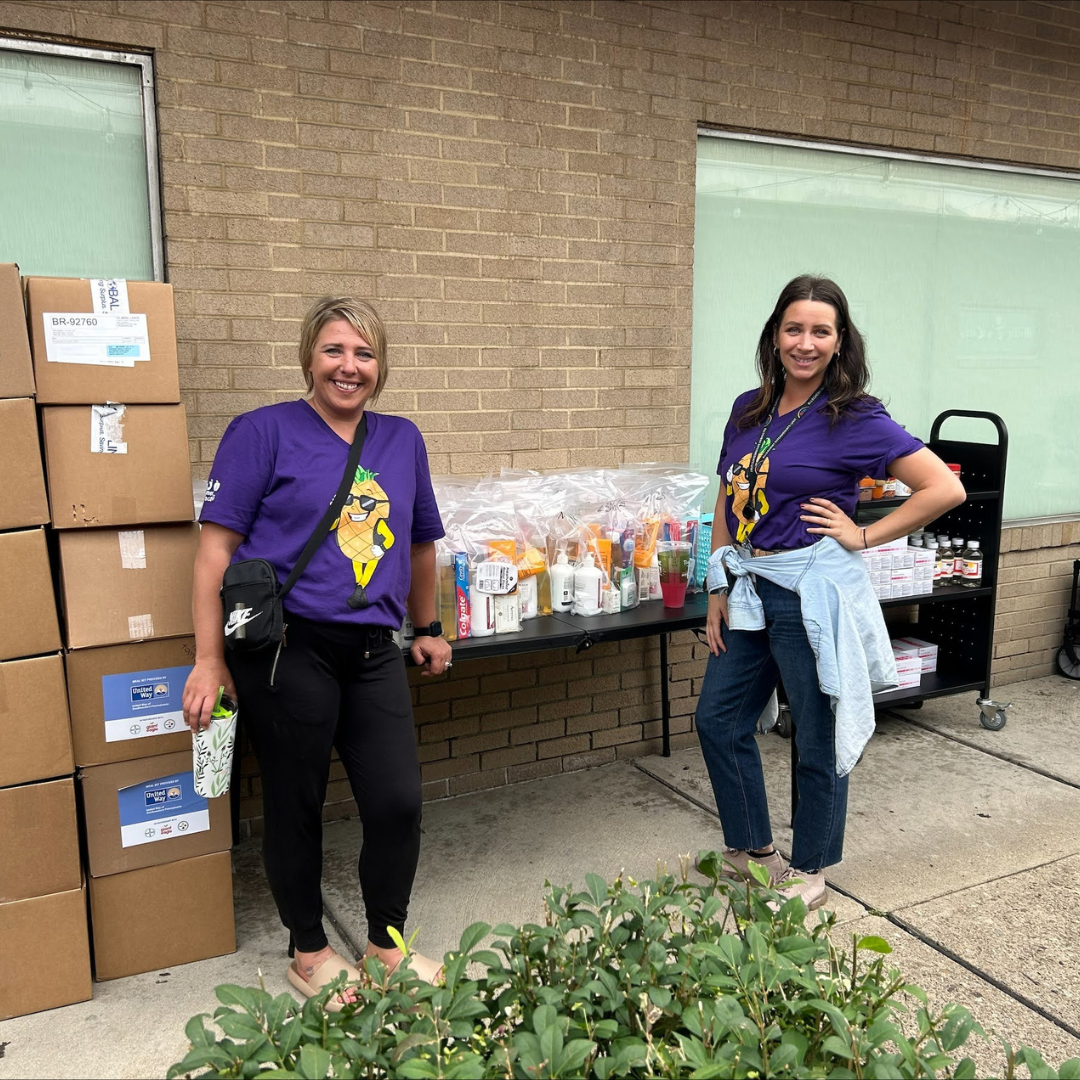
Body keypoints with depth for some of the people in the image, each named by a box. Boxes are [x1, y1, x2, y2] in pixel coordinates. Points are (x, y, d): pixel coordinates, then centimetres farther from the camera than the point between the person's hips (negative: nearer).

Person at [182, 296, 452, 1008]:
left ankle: (388, 943, 30)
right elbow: (217, 548, -6)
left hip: (373, 653, 4)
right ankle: (308, 953, 33)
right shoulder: (264, 431, -3)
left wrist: (428, 629, 28)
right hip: (287, 650, -4)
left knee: (399, 803, 4)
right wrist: (210, 661, -10)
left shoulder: (402, 440, 11)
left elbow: (420, 543, 22)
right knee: (295, 807, 10)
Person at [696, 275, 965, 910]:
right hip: (750, 589, 7)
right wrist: (718, 591, 8)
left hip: (812, 593, -6)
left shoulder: (856, 419, -10)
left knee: (818, 739, 7)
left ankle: (810, 870, 29)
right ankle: (752, 851, 33)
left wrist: (864, 536, -12)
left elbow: (946, 489, -15)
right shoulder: (750, 409, 7)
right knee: (719, 719, 13)